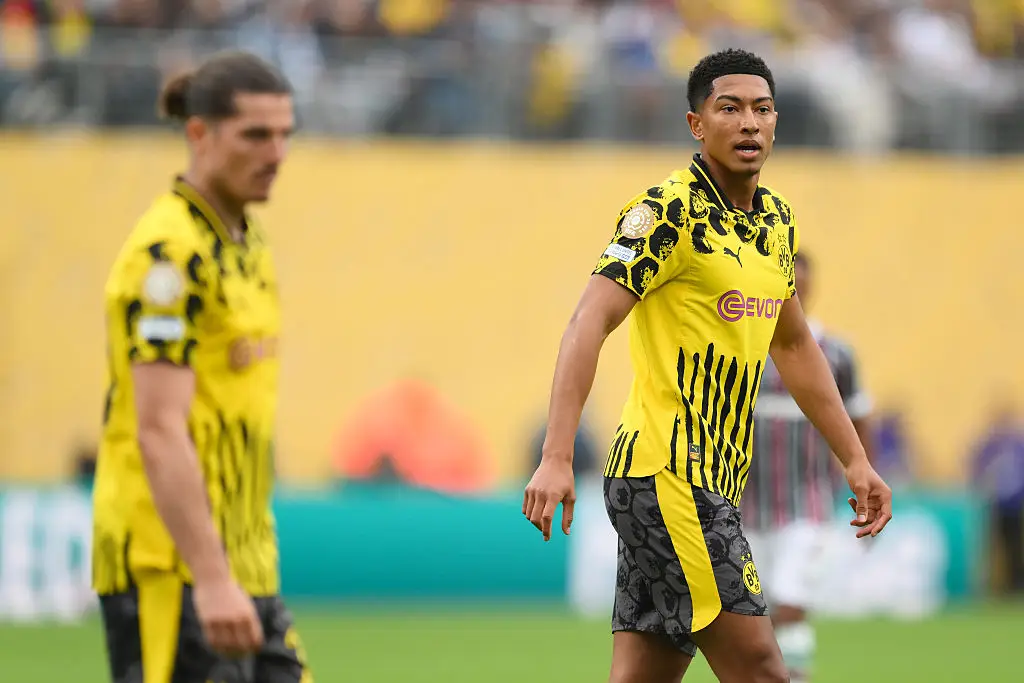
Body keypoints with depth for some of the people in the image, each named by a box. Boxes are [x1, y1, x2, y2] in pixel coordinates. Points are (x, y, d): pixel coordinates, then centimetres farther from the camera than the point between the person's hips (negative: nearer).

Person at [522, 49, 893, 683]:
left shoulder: (777, 219, 15)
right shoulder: (670, 209, -11)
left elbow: (794, 346, 28)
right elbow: (590, 324, -18)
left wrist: (855, 459, 26)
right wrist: (556, 459, -28)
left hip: (715, 482, 8)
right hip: (666, 474, -8)